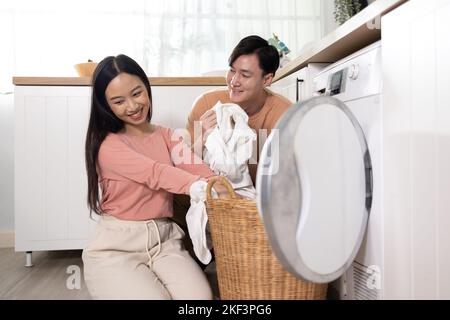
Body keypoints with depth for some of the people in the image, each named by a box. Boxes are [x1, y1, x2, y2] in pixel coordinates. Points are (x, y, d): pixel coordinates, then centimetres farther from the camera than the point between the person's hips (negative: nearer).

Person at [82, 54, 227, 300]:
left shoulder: (166, 136, 12)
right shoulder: (108, 145, -5)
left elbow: (193, 167, -8)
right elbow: (155, 173, -23)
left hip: (164, 240, 4)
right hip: (115, 248, -3)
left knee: (200, 296, -16)